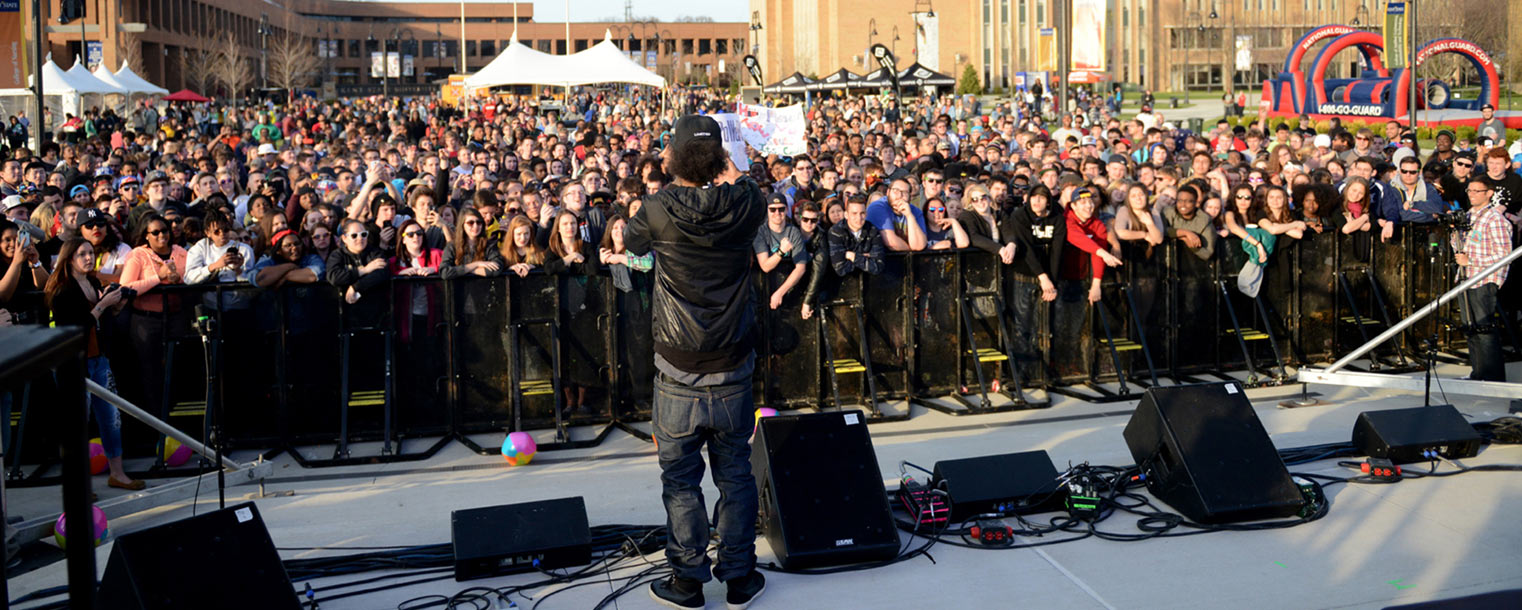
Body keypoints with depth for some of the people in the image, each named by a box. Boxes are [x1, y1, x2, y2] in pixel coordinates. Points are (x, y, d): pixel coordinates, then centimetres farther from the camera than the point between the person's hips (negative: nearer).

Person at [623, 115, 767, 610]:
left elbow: (631, 243, 11)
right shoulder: (744, 205, -8)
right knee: (735, 472, 13)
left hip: (679, 374, -2)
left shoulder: (658, 210, -13)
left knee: (680, 478, 9)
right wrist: (724, 162, 29)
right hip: (733, 370, 2)